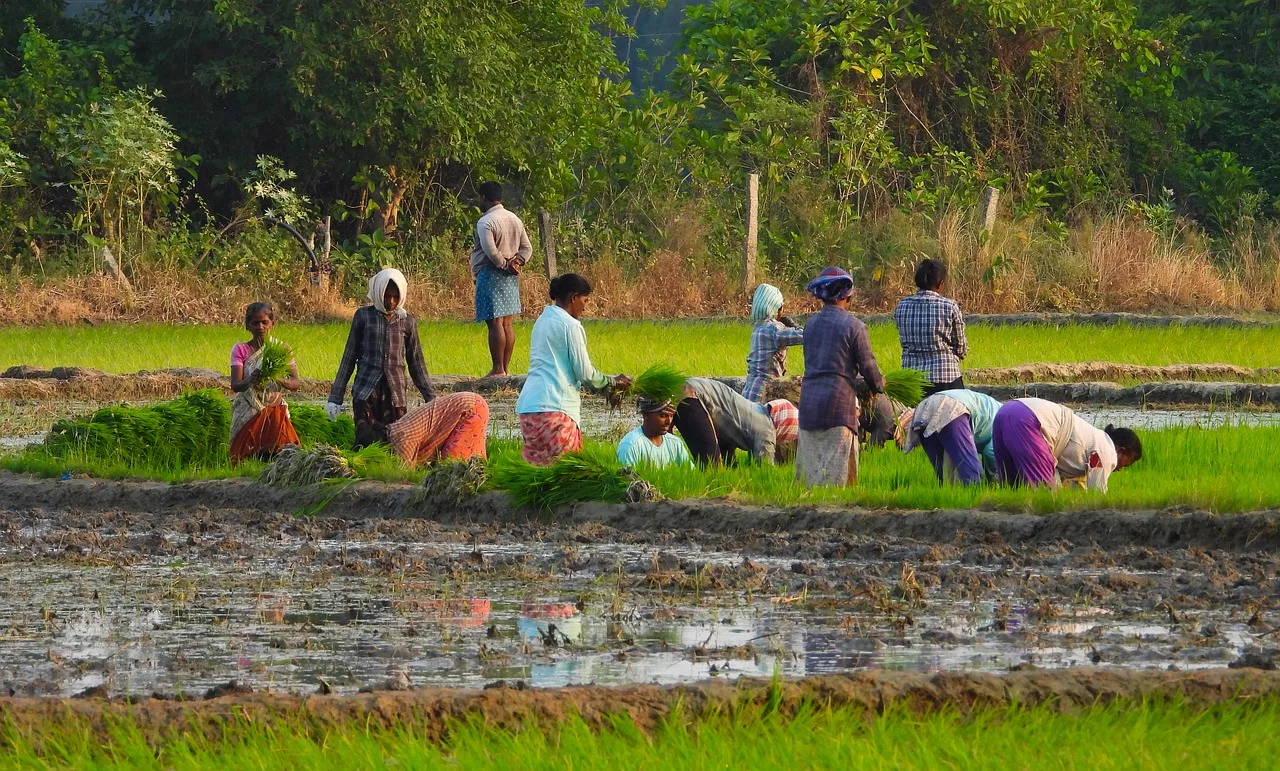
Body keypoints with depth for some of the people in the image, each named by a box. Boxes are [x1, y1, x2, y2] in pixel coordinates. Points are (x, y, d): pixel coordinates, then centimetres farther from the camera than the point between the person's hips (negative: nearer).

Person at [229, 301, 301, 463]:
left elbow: (296, 383, -3)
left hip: (275, 414, 1)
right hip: (248, 415, -1)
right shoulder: (240, 350, 3)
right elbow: (235, 385, -8)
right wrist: (251, 380, -31)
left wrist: (280, 380, -26)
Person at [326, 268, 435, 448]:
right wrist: (335, 397, 7)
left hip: (395, 393, 1)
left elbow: (416, 364, 16)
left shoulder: (407, 322, 10)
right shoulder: (364, 316, 6)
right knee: (366, 441, -16)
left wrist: (430, 399, 11)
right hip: (366, 391, -1)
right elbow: (349, 358, 10)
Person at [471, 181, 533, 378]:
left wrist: (504, 265, -9)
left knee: (495, 323, -8)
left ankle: (498, 369, -10)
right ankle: (506, 368, 10)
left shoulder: (485, 222, -13)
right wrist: (517, 262, -2)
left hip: (490, 274, -8)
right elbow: (527, 248, 13)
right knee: (506, 323, 10)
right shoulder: (515, 220, 13)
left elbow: (490, 251, -23)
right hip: (510, 279, 8)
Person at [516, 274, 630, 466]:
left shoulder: (543, 321, 19)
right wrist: (612, 381, 13)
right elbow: (585, 374, -6)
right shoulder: (570, 325, -7)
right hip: (553, 409, -9)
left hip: (527, 406, 9)